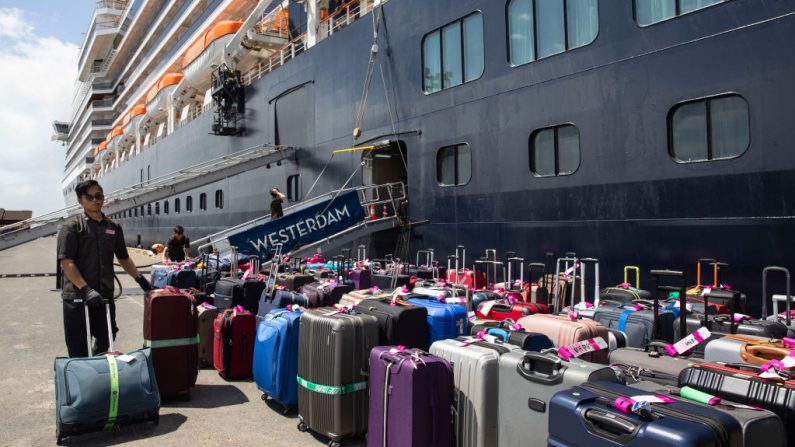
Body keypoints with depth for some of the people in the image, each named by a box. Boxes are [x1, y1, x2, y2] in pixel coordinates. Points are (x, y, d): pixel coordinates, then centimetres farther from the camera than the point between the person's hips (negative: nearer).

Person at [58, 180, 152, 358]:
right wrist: (86, 289, -21)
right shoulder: (72, 226, -4)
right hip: (77, 296, -5)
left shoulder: (113, 227, 11)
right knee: (78, 348, 2)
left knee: (106, 340, 14)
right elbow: (66, 262, -12)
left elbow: (123, 258, 21)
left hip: (104, 296, 5)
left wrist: (139, 278, 11)